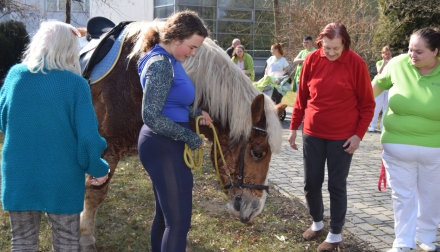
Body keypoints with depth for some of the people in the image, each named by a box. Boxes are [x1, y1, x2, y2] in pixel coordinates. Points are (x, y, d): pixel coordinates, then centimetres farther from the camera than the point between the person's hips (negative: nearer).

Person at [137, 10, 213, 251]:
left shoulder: (168, 60, 10)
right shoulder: (161, 64, -20)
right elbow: (151, 116, -26)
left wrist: (196, 113, 7)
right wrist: (190, 137, -17)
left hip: (164, 145, 10)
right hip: (164, 147, -10)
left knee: (166, 214, 20)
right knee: (179, 220, -2)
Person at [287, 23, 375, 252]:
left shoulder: (356, 64, -10)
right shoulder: (312, 60, -2)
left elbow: (367, 104, -4)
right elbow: (301, 97, 6)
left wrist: (359, 134, -10)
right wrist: (294, 127, 7)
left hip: (342, 137, -3)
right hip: (312, 133, 3)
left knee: (337, 186, 3)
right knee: (311, 183, 10)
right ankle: (317, 222, 33)